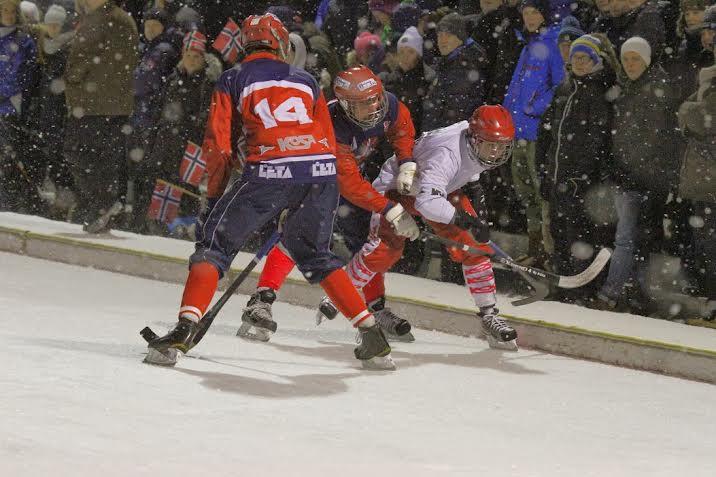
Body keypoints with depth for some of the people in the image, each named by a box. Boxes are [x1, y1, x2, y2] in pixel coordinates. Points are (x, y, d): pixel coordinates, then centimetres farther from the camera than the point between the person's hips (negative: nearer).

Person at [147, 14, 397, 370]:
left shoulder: (233, 80, 16)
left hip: (270, 170, -4)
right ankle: (373, 338, 18)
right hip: (323, 171, 4)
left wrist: (215, 197, 19)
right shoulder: (305, 80, 26)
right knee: (314, 254, 24)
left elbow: (218, 146, 8)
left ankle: (186, 328, -8)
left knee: (216, 241, 9)